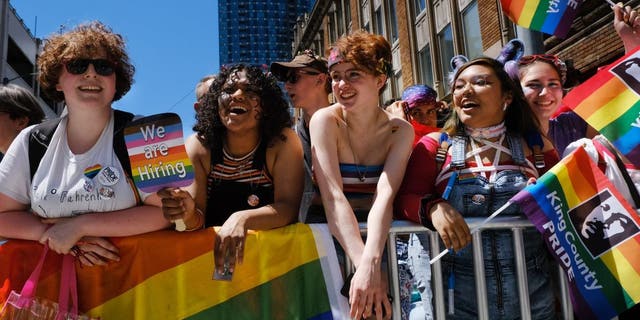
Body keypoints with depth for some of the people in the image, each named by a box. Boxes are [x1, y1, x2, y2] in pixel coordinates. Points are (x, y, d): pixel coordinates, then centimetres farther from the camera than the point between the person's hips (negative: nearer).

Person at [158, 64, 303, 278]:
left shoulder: (283, 142, -11)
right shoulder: (198, 146, -7)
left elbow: (287, 208, -19)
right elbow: (199, 220, -8)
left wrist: (242, 219, -37)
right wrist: (189, 215, -32)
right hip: (213, 251, 0)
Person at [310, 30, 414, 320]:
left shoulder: (399, 131, -6)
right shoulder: (325, 120, -12)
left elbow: (384, 196, -20)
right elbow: (334, 197, -22)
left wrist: (371, 263, -37)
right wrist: (363, 264, -35)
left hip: (379, 239, 2)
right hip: (334, 239, -1)